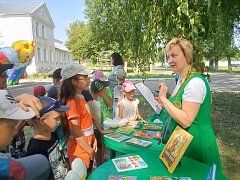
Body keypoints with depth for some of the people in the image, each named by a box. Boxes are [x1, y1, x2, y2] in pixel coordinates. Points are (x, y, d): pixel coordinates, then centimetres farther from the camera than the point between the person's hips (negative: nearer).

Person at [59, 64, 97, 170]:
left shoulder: (80, 97, 4)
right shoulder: (73, 102, -23)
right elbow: (77, 133, -24)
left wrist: (93, 140, 3)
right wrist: (90, 151, -15)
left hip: (87, 145, 8)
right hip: (79, 150, -8)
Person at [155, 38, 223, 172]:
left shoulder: (195, 82, -23)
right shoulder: (181, 80, 5)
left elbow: (185, 121, -28)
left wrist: (164, 98, -23)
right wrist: (164, 104, 2)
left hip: (195, 144, -9)